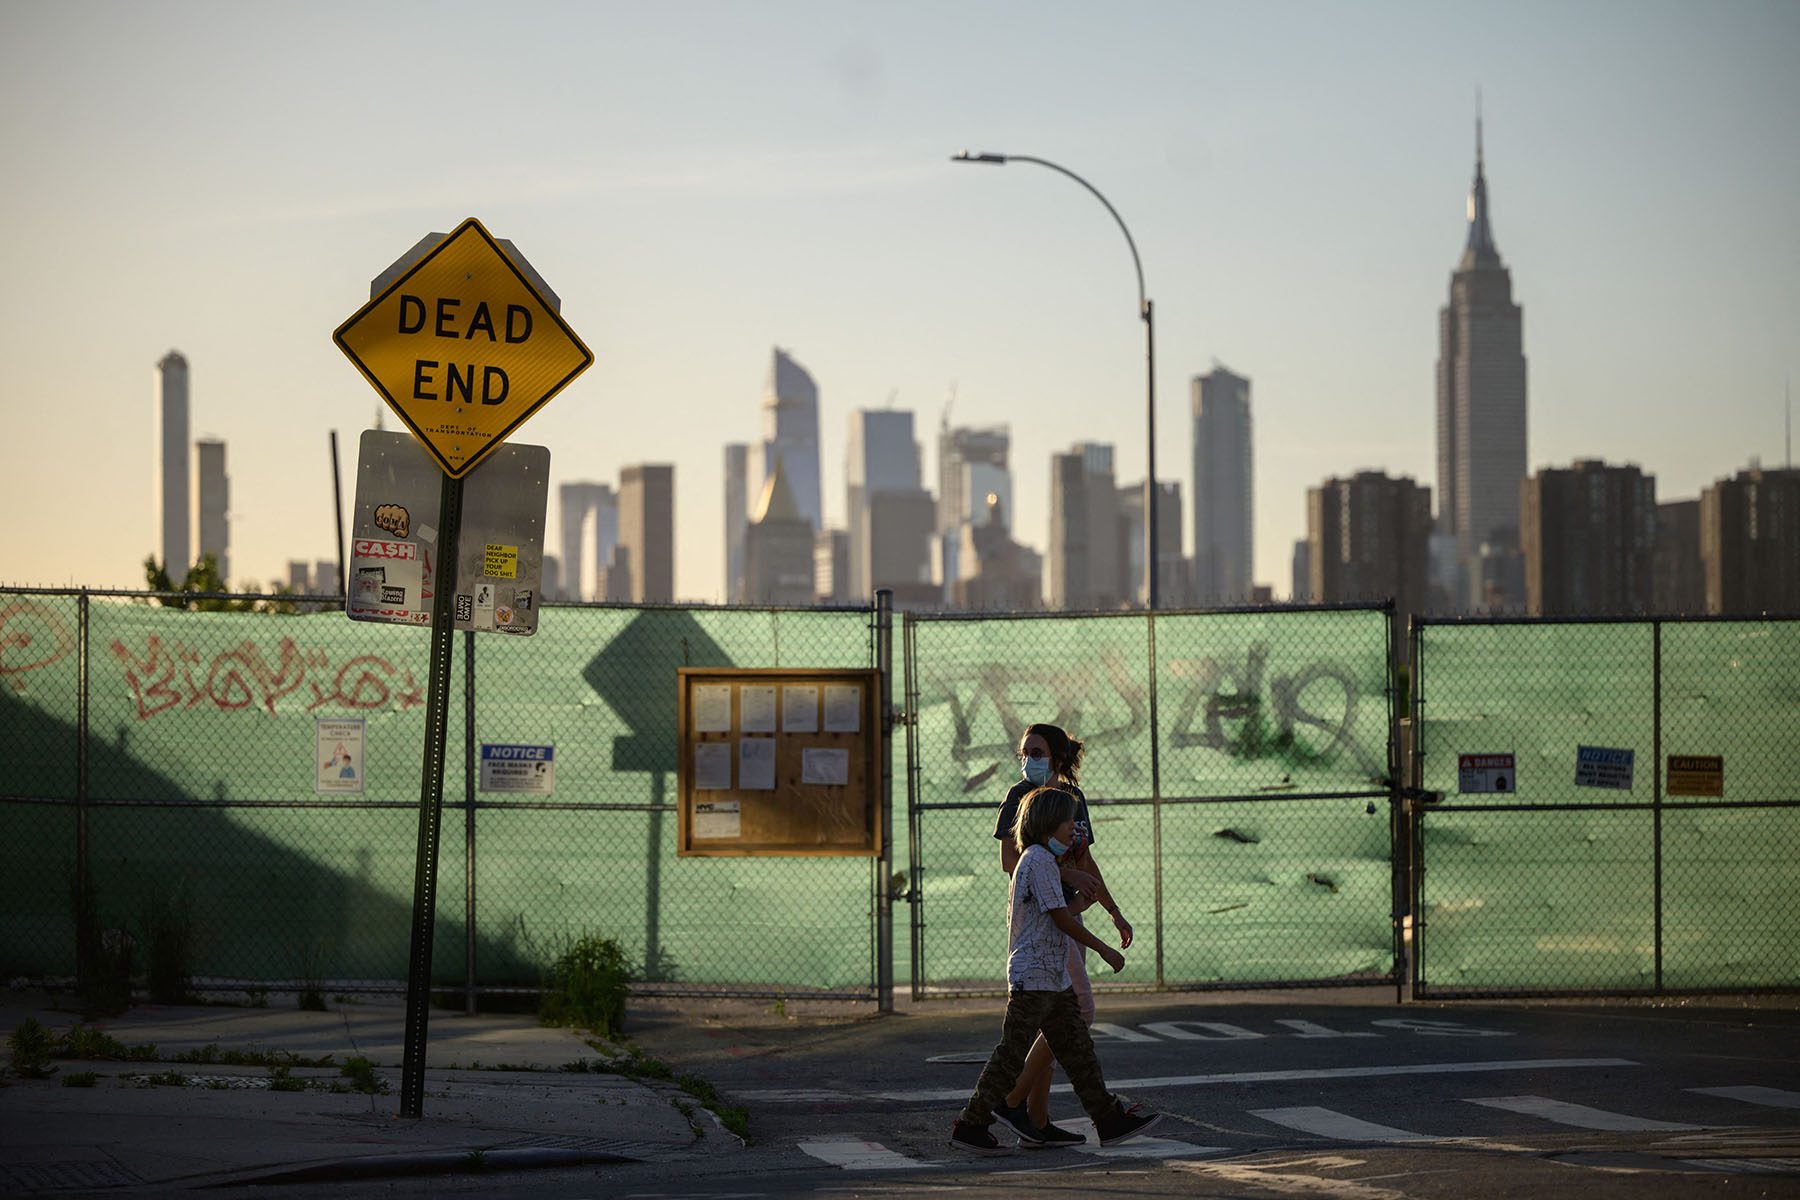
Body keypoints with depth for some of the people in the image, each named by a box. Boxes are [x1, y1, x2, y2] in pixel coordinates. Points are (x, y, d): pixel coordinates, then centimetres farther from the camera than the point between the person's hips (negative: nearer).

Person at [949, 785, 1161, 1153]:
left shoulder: (1044, 859, 18)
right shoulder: (1039, 860, -14)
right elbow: (1061, 918, -17)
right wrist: (1105, 950, -11)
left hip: (1056, 978, 10)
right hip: (1033, 978, -10)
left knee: (1078, 1049, 10)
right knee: (1011, 1054, -6)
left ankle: (1109, 1119, 12)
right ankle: (971, 1126, 0)